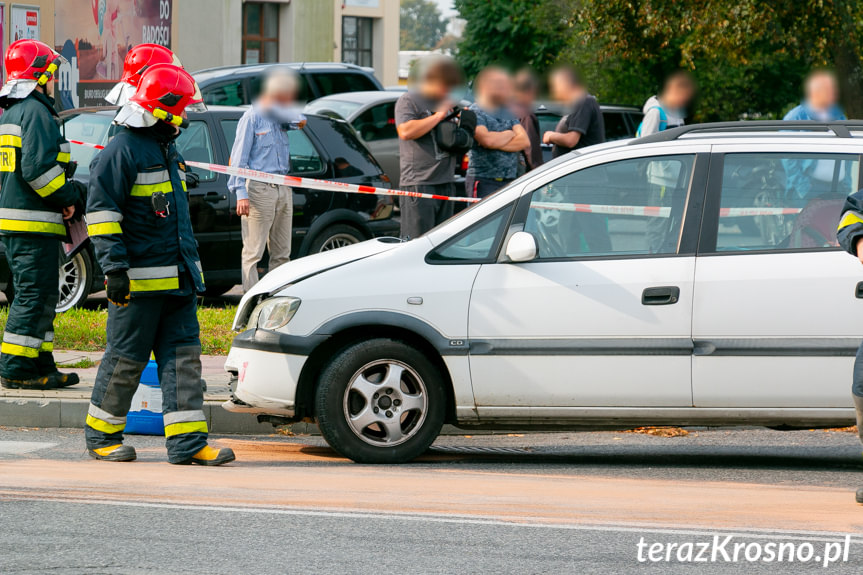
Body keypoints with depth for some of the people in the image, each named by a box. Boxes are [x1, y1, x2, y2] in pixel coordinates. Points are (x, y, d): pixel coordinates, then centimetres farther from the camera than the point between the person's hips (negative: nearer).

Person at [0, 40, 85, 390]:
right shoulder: (35, 112, -12)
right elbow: (38, 168, -22)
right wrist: (70, 197, -9)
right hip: (34, 225, -10)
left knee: (39, 297, 15)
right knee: (34, 297, -8)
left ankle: (41, 366, 17)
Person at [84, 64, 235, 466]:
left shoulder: (165, 149, 17)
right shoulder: (122, 152, -12)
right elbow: (101, 212, -16)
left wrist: (190, 268, 28)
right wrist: (114, 268, -21)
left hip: (176, 278, 9)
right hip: (140, 281, -9)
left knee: (183, 356, 2)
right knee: (125, 360, 0)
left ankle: (187, 442, 0)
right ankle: (101, 437, 14)